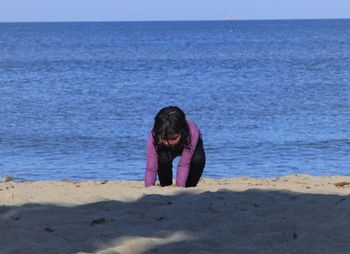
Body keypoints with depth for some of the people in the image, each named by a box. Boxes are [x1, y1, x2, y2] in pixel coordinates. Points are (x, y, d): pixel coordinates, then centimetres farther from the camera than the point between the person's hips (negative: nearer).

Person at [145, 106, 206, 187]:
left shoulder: (192, 133, -44)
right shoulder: (153, 137, -39)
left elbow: (184, 164, -41)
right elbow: (151, 169, -37)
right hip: (166, 150, 0)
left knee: (198, 160, -31)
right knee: (163, 158, -32)